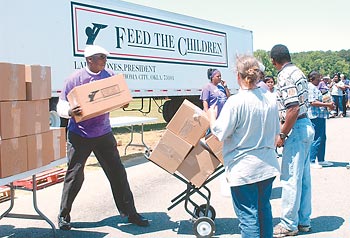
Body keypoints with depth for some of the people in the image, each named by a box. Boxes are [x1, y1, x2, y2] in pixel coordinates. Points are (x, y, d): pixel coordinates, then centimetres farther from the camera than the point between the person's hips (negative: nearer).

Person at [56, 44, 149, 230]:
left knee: (117, 172, 5)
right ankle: (64, 215, 23)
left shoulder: (110, 76, 4)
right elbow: (61, 105, -6)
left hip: (103, 133, 3)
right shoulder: (75, 79, -6)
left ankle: (129, 213, 18)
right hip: (79, 135, -3)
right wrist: (69, 112, -28)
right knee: (75, 175, 2)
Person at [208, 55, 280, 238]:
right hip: (268, 166, 7)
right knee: (264, 209, 21)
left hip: (244, 170, -7)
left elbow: (219, 133, -14)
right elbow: (276, 132, 11)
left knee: (248, 215, 3)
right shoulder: (271, 98, 1)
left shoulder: (236, 102, -20)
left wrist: (212, 116, 5)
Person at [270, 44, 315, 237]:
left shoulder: (285, 77, -17)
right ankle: (303, 220, 25)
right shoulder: (297, 72, 13)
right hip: (306, 127, 10)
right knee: (303, 176, 15)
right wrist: (283, 123, 24)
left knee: (290, 177, -2)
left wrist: (282, 135, -17)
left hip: (296, 129, -10)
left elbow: (293, 109, -24)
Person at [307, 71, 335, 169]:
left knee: (322, 138, 14)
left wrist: (328, 104, 11)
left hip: (320, 116, 11)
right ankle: (311, 161, -1)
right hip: (316, 116, -11)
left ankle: (321, 160, 22)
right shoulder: (310, 87, -13)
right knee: (317, 139, -7)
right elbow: (313, 102, -22)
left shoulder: (315, 87, 19)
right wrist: (327, 105, -17)